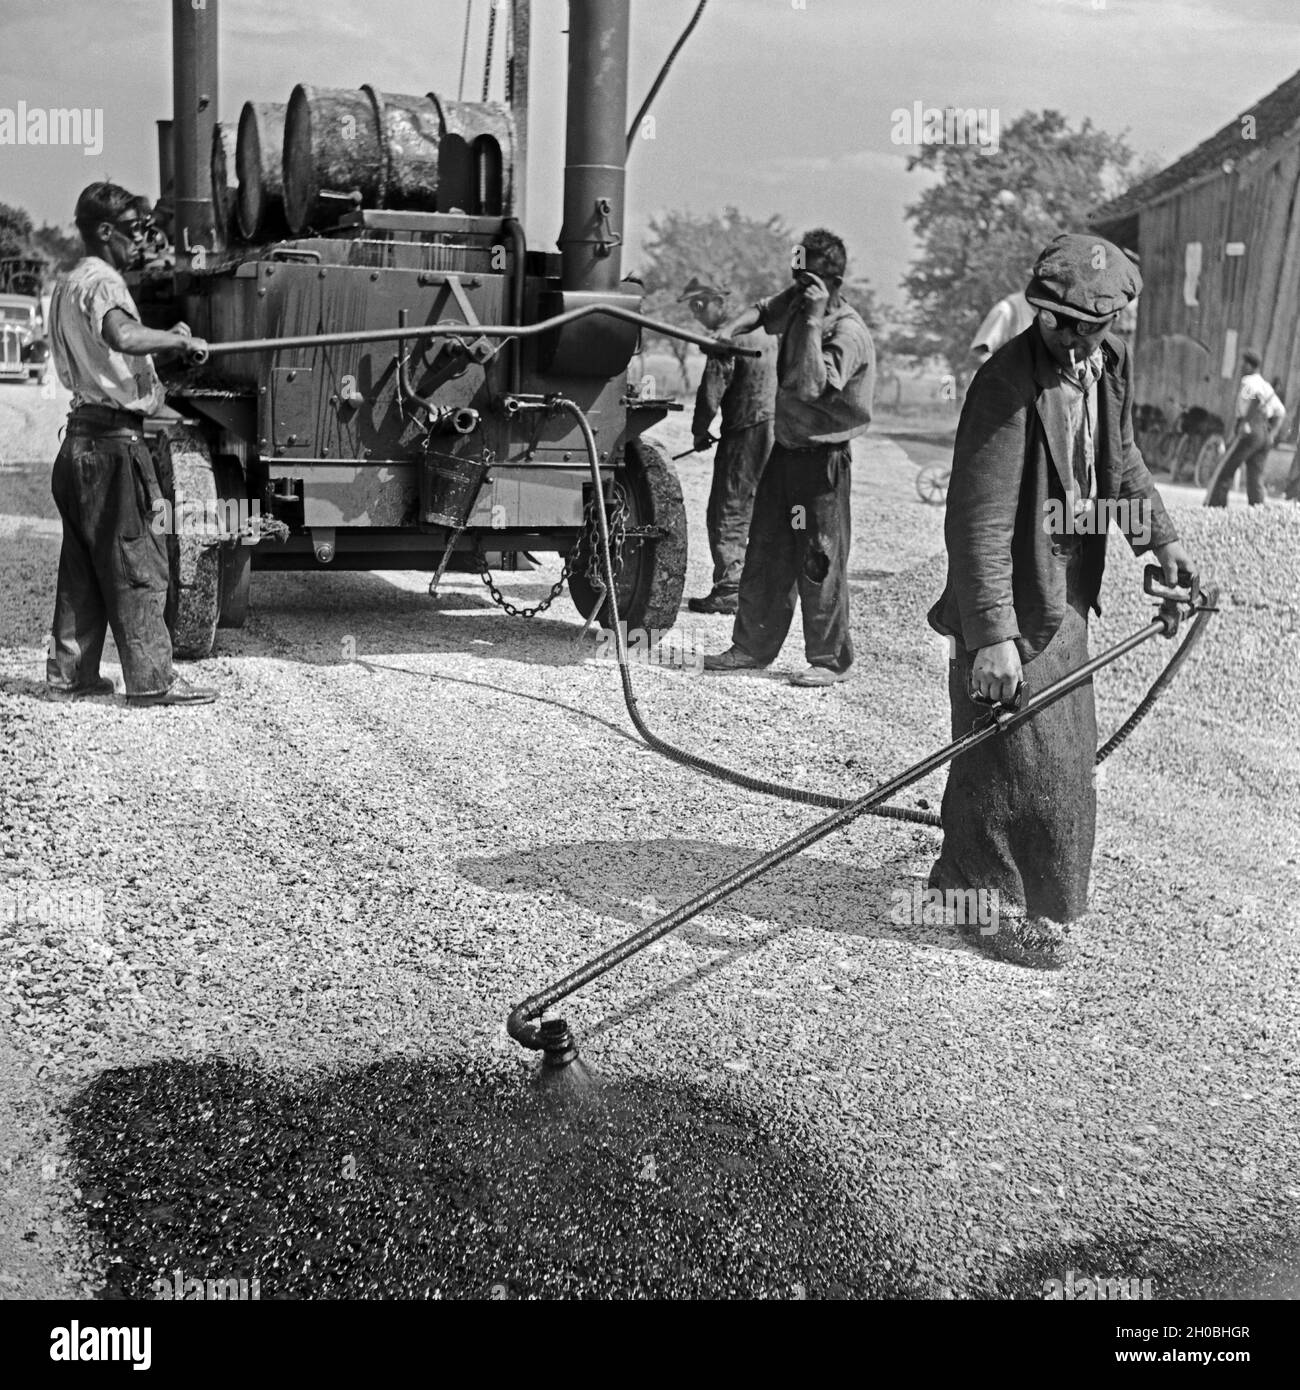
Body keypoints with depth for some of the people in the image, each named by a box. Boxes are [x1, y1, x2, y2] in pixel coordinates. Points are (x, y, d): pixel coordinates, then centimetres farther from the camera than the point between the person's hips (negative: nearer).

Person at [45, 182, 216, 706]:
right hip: (113, 440, -10)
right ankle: (151, 679, -1)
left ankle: (70, 672, 19)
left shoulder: (69, 283, 19)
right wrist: (181, 339, -23)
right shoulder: (102, 283, -14)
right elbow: (123, 337, -35)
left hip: (82, 435, 10)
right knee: (137, 564, -5)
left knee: (84, 564, 14)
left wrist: (166, 340, 17)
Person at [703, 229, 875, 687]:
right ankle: (752, 648, 21)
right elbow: (765, 310, 25)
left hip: (823, 456, -8)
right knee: (765, 553, 12)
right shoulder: (796, 301, 4)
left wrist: (813, 320, -30)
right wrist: (733, 327, 5)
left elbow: (811, 385, -32)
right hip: (786, 446, 8)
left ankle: (831, 659, 8)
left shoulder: (848, 332, -19)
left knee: (818, 561, -3)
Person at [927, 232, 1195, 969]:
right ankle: (1006, 908, 16)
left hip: (1069, 597, 9)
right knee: (1022, 761, -3)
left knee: (1068, 751, 18)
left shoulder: (1113, 363, 2)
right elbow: (980, 521, -27)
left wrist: (1162, 535, 13)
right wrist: (993, 635, -30)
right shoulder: (1007, 384, -23)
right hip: (1011, 604, -9)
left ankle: (965, 879, 34)